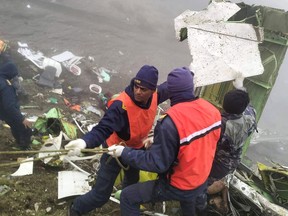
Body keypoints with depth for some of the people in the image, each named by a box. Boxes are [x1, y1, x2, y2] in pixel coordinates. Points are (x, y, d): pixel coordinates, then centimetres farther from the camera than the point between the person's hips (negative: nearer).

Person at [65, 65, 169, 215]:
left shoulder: (155, 95, -19)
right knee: (101, 194, -1)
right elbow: (103, 129, -43)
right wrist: (85, 141, -61)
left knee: (133, 180, 33)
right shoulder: (121, 105, -38)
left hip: (136, 148, 6)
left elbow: (169, 87, 4)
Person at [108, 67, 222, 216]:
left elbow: (157, 163, -28)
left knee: (128, 197, 7)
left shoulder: (172, 122, -33)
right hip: (202, 180, 7)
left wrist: (124, 153, -19)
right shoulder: (211, 110, -12)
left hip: (179, 187, -6)